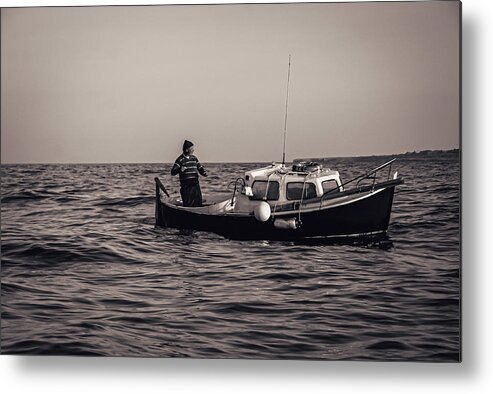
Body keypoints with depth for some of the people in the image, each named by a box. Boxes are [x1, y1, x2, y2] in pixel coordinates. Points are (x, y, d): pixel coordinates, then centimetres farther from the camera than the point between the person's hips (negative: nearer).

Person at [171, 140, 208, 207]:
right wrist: (180, 169, -28)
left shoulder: (194, 158, 13)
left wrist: (204, 172, -3)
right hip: (186, 186, -6)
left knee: (198, 203, 7)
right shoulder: (180, 159, -5)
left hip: (195, 184, 6)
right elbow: (173, 172, -10)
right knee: (187, 204, -5)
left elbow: (200, 167, 19)